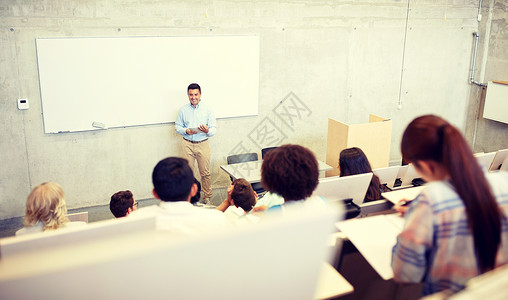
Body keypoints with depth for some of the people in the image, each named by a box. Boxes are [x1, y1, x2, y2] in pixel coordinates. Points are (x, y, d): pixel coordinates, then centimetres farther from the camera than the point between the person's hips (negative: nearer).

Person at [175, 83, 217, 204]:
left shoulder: (207, 109, 4)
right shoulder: (183, 110, 7)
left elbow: (214, 128, 1)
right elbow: (177, 126, 11)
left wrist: (207, 131, -22)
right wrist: (186, 131, -9)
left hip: (203, 144, -1)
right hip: (187, 144, 1)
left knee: (205, 173, 3)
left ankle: (207, 198, 16)